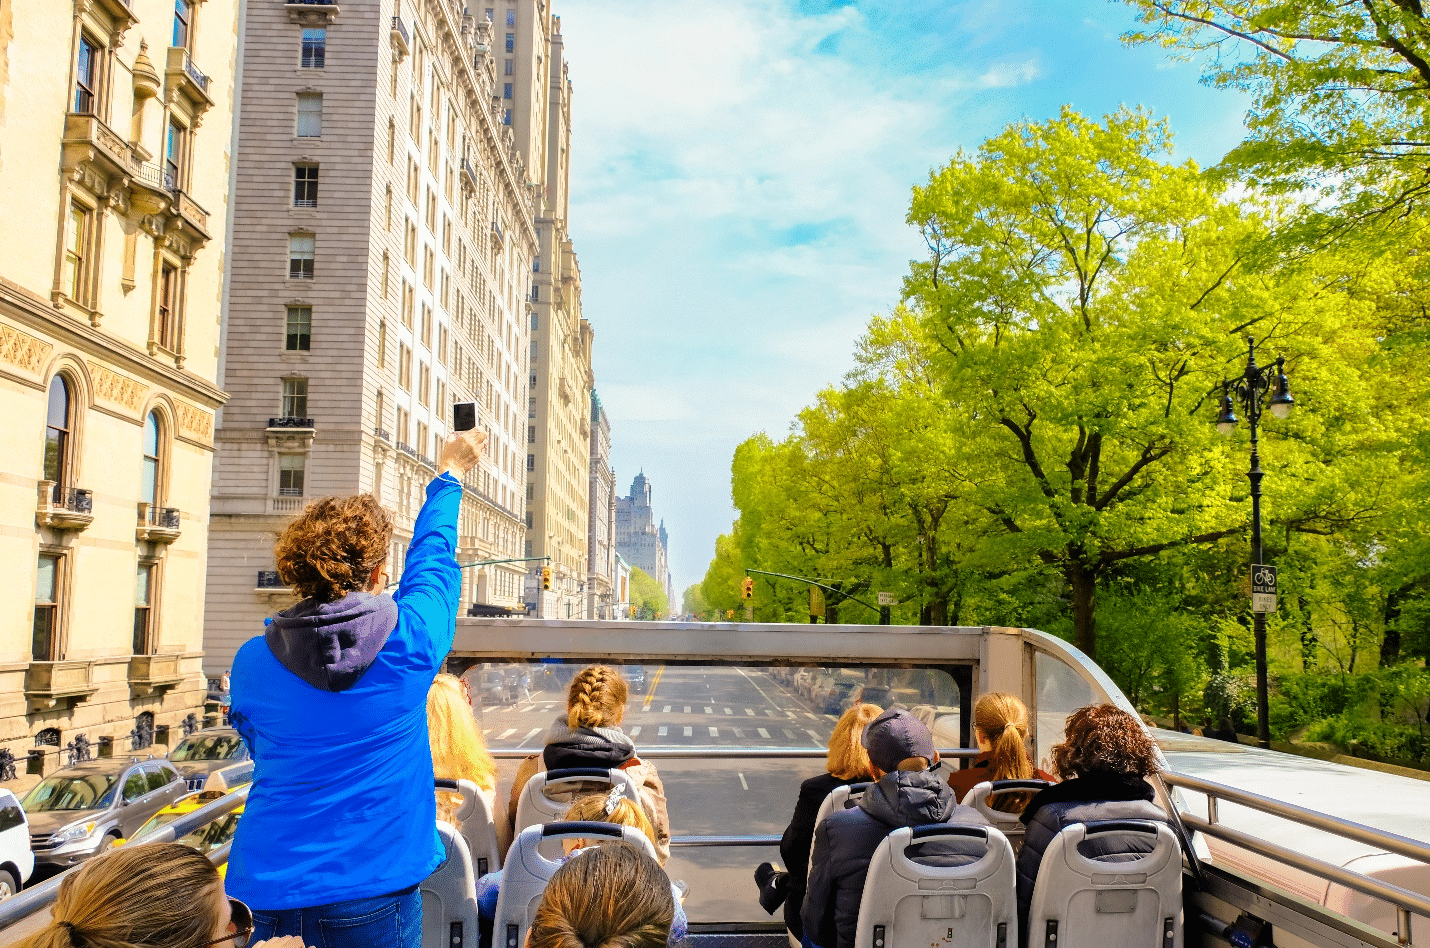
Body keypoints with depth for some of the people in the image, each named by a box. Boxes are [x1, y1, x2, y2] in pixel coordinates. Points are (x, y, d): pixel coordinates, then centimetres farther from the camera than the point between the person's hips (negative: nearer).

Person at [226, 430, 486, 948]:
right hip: (369, 890, -2)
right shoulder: (410, 640, -11)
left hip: (265, 889, 3)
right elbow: (431, 556, 8)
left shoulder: (252, 661, -4)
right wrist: (450, 475, 24)